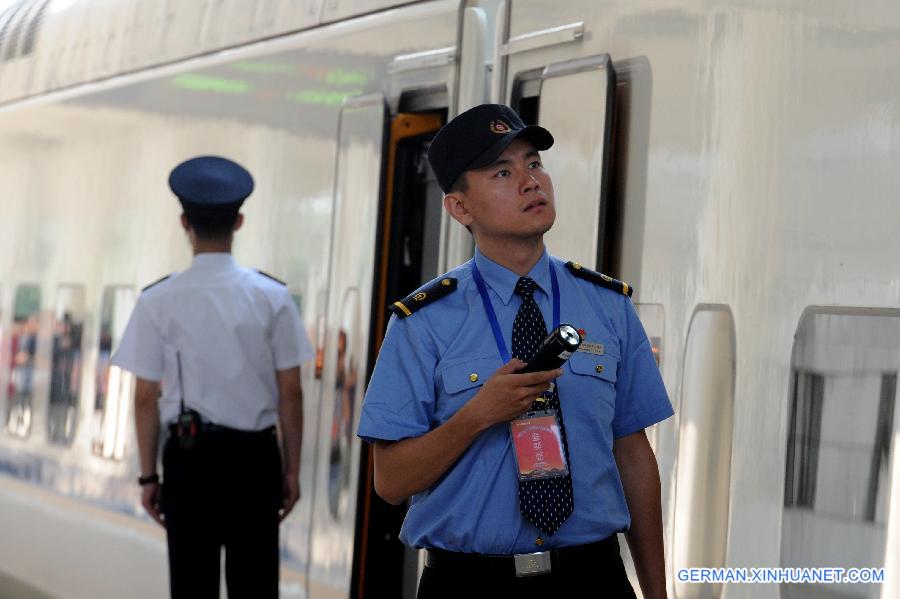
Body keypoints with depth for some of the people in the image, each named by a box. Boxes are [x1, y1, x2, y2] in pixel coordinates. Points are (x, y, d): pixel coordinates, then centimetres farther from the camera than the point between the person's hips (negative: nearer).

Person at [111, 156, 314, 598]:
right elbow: (290, 393, -1)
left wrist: (148, 476, 7)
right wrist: (292, 469, 8)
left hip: (189, 455, -1)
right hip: (255, 455, 1)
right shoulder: (272, 297, -3)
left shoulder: (158, 301, -5)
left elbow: (146, 398, -3)